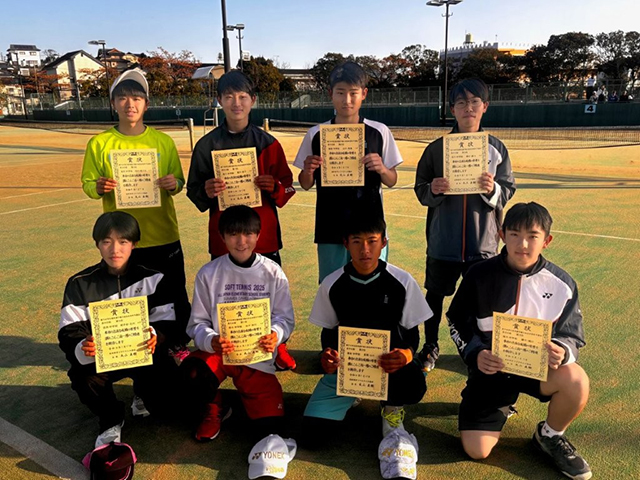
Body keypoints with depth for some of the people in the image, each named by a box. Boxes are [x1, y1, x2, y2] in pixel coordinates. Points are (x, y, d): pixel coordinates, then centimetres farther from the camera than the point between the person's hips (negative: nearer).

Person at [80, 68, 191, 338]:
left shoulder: (164, 141, 1)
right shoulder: (99, 144, -1)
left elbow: (179, 182, 8)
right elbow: (88, 185, 4)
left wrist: (173, 184, -15)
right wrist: (98, 188, -18)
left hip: (164, 237, 1)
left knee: (176, 297, 10)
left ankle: (179, 344, 31)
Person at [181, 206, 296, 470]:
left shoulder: (273, 273, -4)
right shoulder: (209, 274, -5)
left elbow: (285, 318, -2)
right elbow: (198, 323, -3)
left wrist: (276, 335, -25)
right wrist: (212, 341, -25)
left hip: (258, 357, 0)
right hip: (218, 351, 0)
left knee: (269, 428, -12)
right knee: (191, 372, -35)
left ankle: (246, 394, 24)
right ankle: (213, 409, 3)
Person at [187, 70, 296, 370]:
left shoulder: (267, 143, 3)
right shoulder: (206, 145, 3)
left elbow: (287, 187, 7)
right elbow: (193, 191, 7)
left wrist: (274, 187, -15)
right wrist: (207, 191, -15)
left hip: (263, 232, 0)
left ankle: (278, 346, 28)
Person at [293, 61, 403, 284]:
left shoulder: (379, 132, -1)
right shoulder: (316, 135, 0)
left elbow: (391, 181, 5)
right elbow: (306, 185, 7)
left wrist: (381, 169, -15)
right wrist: (308, 171, -14)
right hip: (331, 230, 0)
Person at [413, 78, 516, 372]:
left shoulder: (496, 148, 2)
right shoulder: (436, 148, 1)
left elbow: (509, 190, 3)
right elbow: (420, 190, 4)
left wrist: (493, 190, -18)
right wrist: (433, 190, -18)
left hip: (482, 240, 0)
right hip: (443, 240, 0)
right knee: (435, 294, 12)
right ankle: (430, 346, 33)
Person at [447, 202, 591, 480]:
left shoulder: (561, 284, -9)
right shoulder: (481, 276, -10)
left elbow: (572, 335, -2)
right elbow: (457, 322, 0)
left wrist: (562, 352, -26)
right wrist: (474, 354, -19)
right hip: (492, 366, 0)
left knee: (576, 381, -34)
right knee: (476, 451, -8)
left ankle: (550, 436, 1)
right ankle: (502, 404, 27)